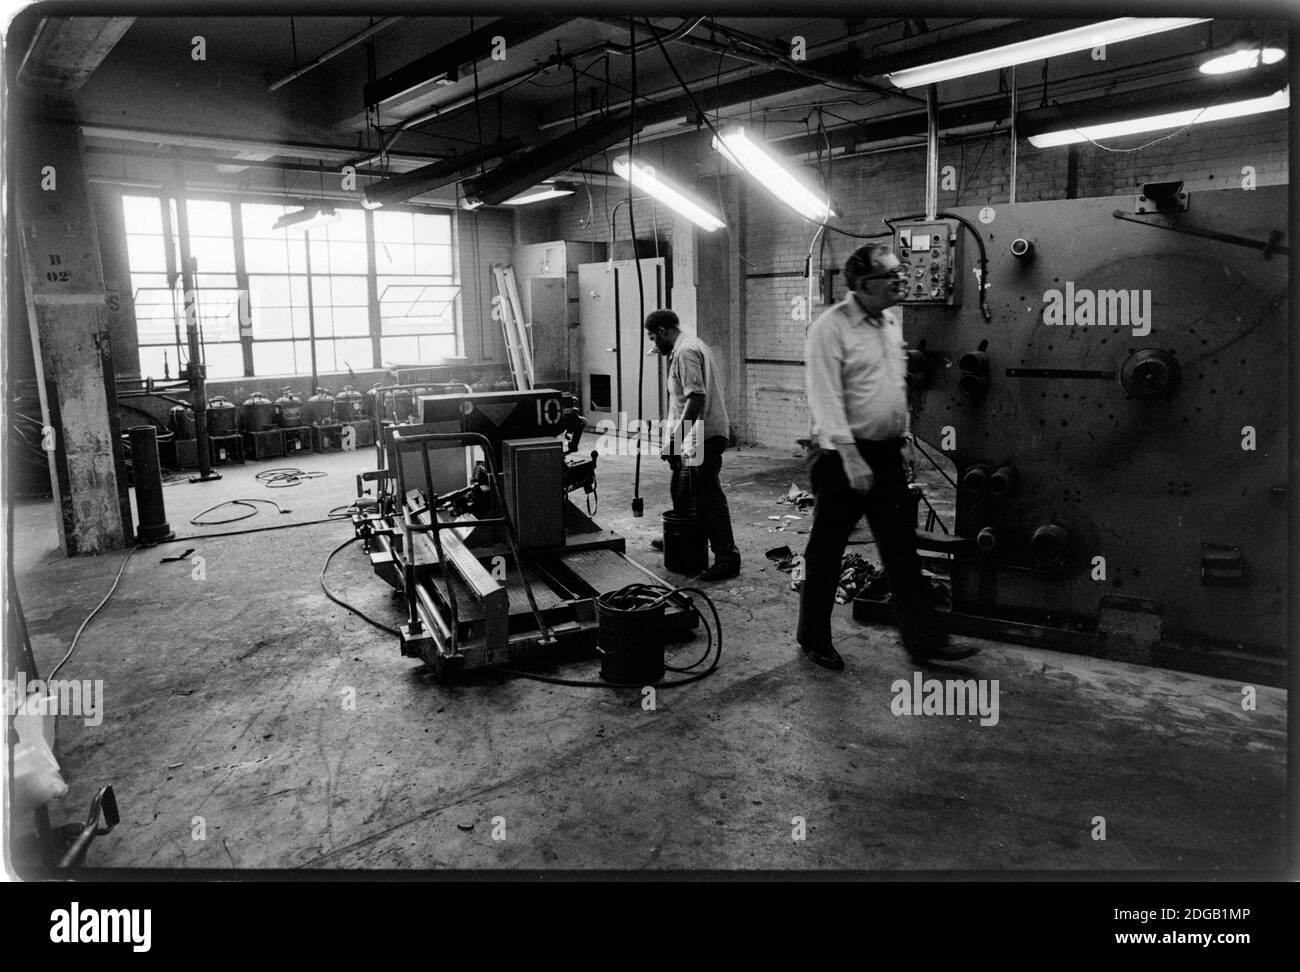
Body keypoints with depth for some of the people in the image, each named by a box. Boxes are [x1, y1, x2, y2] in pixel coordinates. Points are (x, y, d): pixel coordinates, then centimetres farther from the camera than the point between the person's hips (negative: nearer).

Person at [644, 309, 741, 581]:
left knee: (708, 497, -9)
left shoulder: (685, 352, -16)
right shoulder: (693, 345, 18)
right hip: (698, 436, 11)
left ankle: (727, 558, -5)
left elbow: (696, 397, -25)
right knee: (682, 493, 22)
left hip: (703, 436, -11)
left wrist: (675, 437, -24)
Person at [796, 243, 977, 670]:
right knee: (826, 553, 6)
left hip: (887, 452, 7)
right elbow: (826, 398, -19)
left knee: (902, 550, 9)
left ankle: (923, 639, 18)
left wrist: (902, 432, 15)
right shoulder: (830, 327, -14)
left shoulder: (893, 320, 11)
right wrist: (851, 458, -22)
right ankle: (813, 639, 21)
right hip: (842, 455, -7)